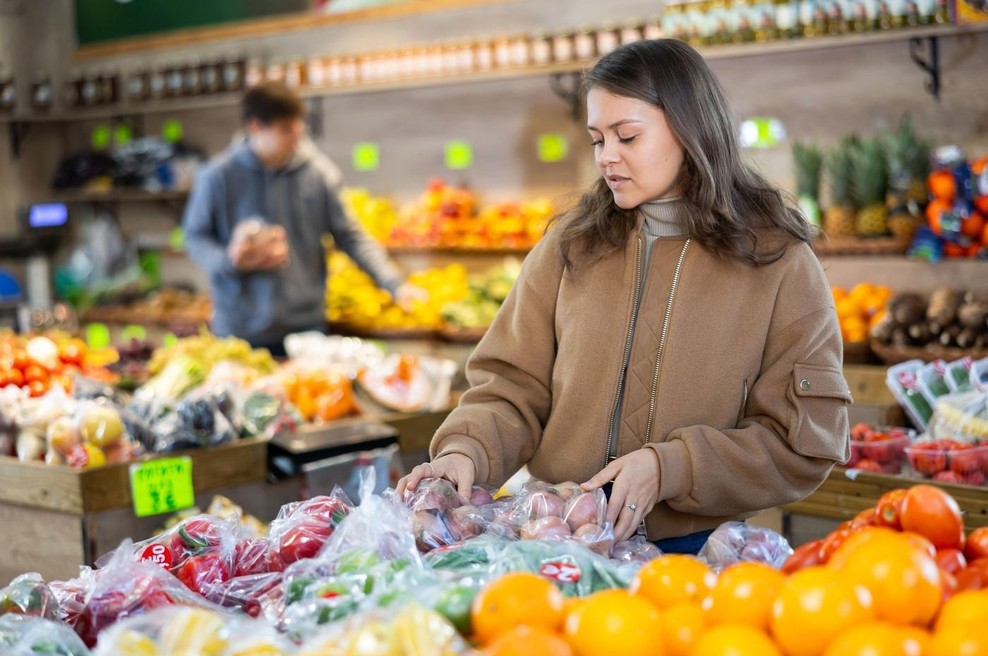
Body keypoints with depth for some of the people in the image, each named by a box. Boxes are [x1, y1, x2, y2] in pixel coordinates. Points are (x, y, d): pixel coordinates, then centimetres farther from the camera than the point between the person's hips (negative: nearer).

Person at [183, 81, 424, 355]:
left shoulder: (319, 172, -2)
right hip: (239, 329, -1)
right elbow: (195, 236, 4)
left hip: (306, 325, 1)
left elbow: (348, 235, 3)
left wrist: (394, 285, -6)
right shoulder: (218, 177, -6)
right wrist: (230, 260, -16)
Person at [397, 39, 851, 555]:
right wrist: (467, 452, -11)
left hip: (695, 550, -2)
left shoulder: (778, 263, 0)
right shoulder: (570, 246, 8)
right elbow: (513, 385, 9)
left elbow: (805, 444, -2)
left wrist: (669, 470, -13)